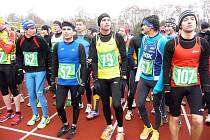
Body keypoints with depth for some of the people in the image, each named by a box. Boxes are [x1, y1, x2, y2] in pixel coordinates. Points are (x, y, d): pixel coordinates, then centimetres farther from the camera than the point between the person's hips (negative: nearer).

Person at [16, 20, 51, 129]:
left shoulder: (39, 39, -11)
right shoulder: (20, 41, 1)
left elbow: (48, 53, -6)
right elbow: (18, 55, 14)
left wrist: (49, 67, -3)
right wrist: (20, 68, 9)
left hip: (40, 71, -4)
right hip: (28, 72, 5)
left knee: (39, 94, -4)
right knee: (31, 95, 10)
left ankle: (45, 117, 13)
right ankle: (35, 116, 30)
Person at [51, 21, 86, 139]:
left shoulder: (79, 46, -7)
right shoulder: (57, 46, 3)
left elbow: (83, 66, -8)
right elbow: (54, 64, 9)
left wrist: (83, 83, -11)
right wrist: (54, 80, 8)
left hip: (75, 82, -2)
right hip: (61, 82, 3)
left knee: (75, 105, 11)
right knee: (59, 106, 3)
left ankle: (74, 126, 33)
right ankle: (65, 125, 30)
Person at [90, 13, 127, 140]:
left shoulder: (117, 37, -2)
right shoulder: (95, 40, 4)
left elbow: (124, 57, 0)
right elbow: (94, 60, 3)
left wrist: (124, 75, -5)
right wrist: (96, 79, -2)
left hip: (115, 76, -2)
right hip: (101, 78, 3)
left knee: (116, 104, -9)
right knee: (105, 104, 13)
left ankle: (120, 129, 16)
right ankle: (109, 126, 34)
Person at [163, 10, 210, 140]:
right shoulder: (172, 44, -8)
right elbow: (166, 67, -4)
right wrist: (166, 87, -7)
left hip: (194, 86, 1)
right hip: (175, 86, -1)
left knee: (198, 120, -8)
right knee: (174, 118, 11)